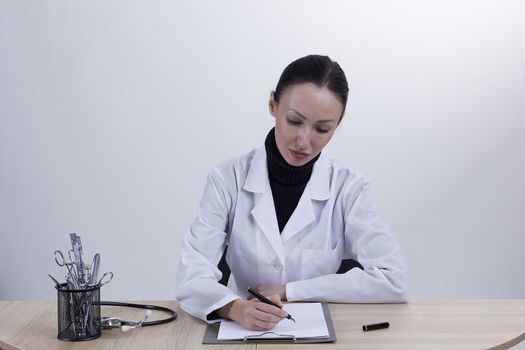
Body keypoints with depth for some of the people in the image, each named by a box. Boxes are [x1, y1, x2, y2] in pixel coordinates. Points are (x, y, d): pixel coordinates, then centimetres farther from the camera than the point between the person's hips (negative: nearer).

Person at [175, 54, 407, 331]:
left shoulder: (347, 188, -6)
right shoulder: (228, 180, -7)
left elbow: (392, 280, -12)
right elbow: (191, 276, -14)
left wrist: (289, 290, -14)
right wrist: (236, 308, -34)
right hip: (244, 332, 0)